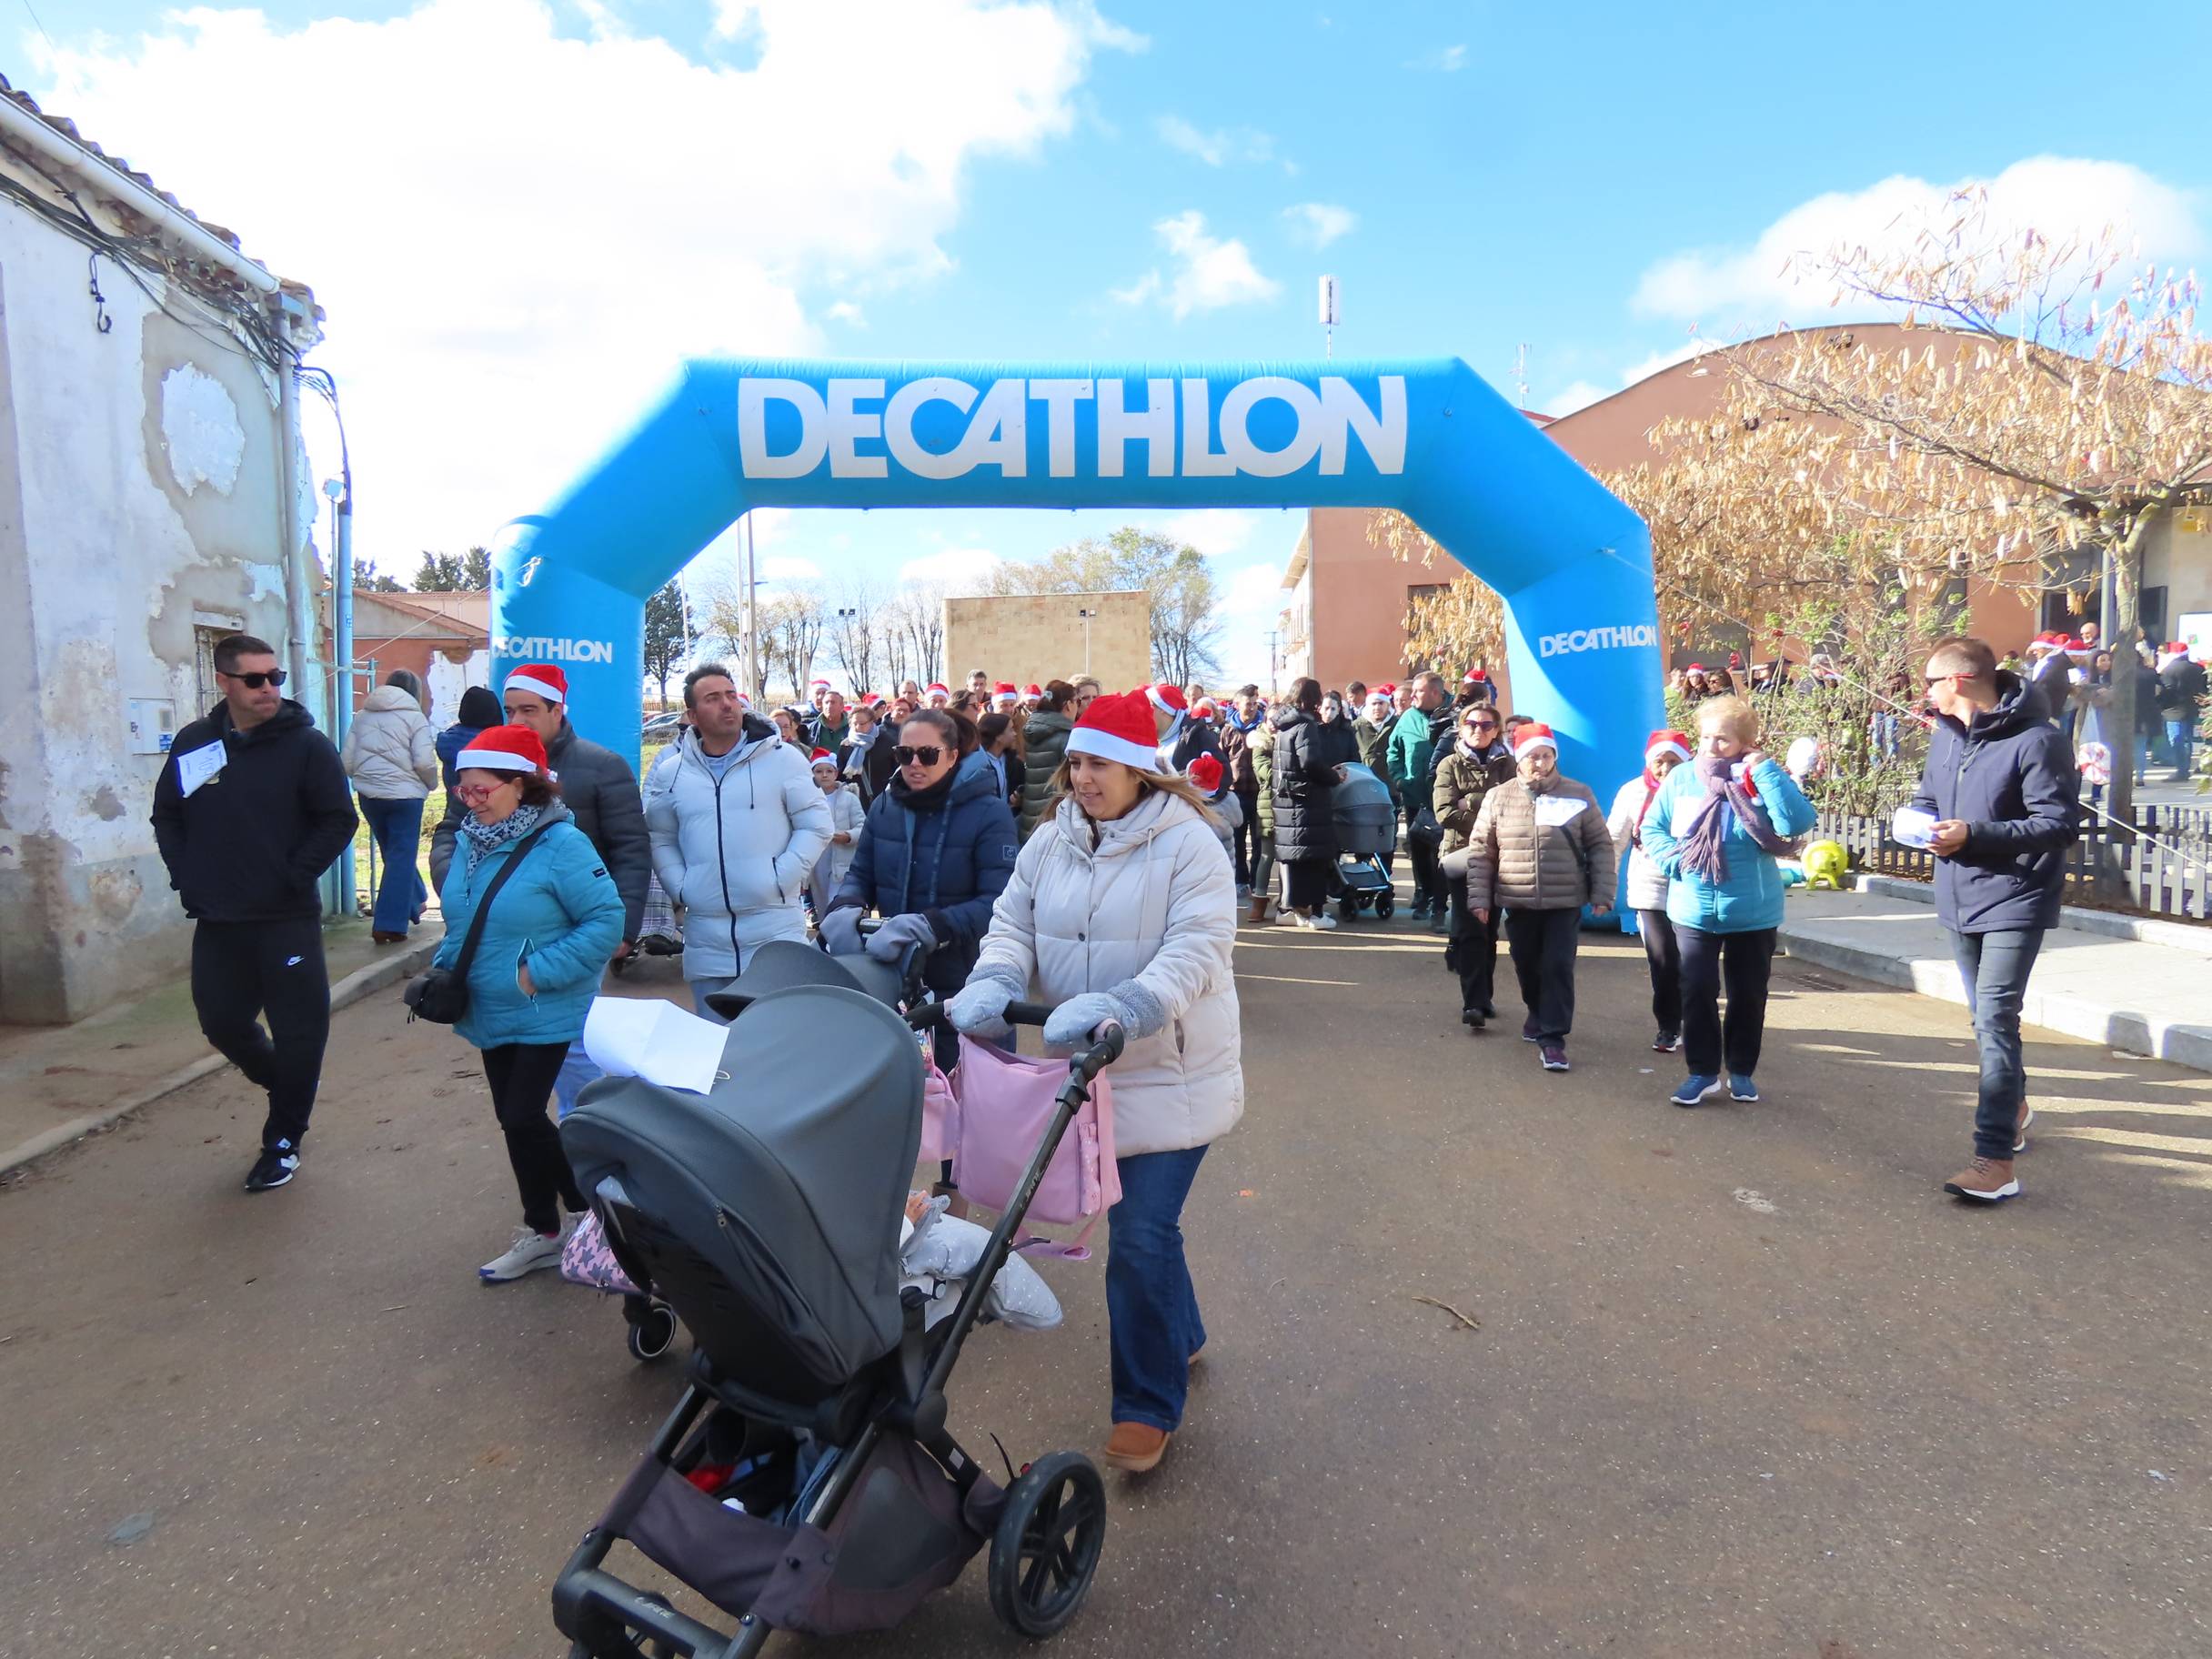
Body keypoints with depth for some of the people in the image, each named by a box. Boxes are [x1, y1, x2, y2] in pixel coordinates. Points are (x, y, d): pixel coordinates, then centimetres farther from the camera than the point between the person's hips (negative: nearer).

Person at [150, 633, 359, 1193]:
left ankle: (283, 1141, 18)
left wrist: (295, 876, -12)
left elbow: (339, 821, -7)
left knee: (299, 1031, 0)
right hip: (217, 922, 4)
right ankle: (286, 1088, 41)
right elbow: (166, 816, 14)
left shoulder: (307, 744, -7)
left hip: (288, 921, -4)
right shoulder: (194, 743, 4)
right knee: (222, 1022, 13)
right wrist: (185, 876, 3)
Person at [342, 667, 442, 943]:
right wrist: (432, 784, 8)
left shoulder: (361, 715, 13)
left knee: (394, 853, 21)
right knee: (401, 858, 0)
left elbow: (346, 761, 8)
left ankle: (417, 903, 33)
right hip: (404, 794, -5)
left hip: (368, 795, 5)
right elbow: (424, 762, -11)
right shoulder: (413, 716, -1)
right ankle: (388, 925, -3)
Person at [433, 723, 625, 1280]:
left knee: (523, 1119, -8)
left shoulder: (560, 844, -19)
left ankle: (589, 1214, 16)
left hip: (547, 1015, -8)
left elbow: (606, 919, -22)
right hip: (492, 1015, 8)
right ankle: (541, 1233, 30)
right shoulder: (471, 843, 5)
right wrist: (444, 969, 3)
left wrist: (539, 972, -23)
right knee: (514, 1120, 14)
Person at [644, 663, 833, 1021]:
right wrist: (680, 888, 1)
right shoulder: (671, 772, 8)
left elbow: (817, 825, 0)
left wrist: (781, 878, -9)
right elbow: (660, 839, 16)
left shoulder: (783, 758, -1)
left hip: (775, 928, -3)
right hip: (706, 939, 3)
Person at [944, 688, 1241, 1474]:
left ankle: (1148, 1406, 14)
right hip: (1087, 1069, 6)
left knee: (1140, 1237, -6)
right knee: (1143, 1224, 21)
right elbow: (1013, 923, 2)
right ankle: (1181, 1336, 46)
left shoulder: (1187, 843, -13)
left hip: (1167, 1073, -6)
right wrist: (993, 982, -21)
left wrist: (1118, 1010, -36)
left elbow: (1194, 950, -22)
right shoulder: (1050, 843, 5)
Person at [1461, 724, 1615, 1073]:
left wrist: (1602, 894, -3)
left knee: (1558, 967, -7)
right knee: (1527, 966, 15)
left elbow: (1600, 846, 2)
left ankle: (1552, 1037, 0)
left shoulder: (1578, 795, 0)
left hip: (1565, 902, -2)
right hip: (1518, 902, 2)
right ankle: (1539, 1013, 41)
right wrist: (1479, 897, 0)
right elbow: (1481, 851, 4)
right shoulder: (1498, 798, 2)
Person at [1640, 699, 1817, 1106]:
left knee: (1748, 995, 12)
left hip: (1754, 913, -1)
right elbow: (1651, 829, 5)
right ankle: (1703, 1072, 18)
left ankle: (1742, 1072, 28)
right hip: (1694, 912, 1)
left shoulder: (1760, 780, -7)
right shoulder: (1681, 778, -3)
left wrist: (1765, 769, -23)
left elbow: (1797, 822, -23)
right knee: (1696, 993, 5)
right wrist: (1675, 860, -13)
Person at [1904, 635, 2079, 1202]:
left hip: (2014, 901, -8)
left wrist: (1975, 834, -26)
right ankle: (2014, 1105, 43)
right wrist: (1922, 821, -6)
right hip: (1960, 899, 8)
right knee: (1986, 1017, 20)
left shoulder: (2035, 741, -17)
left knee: (1994, 1020, -14)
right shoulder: (1945, 734, 6)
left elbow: (2060, 825, -19)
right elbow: (1926, 798, 17)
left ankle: (1996, 1160, -13)